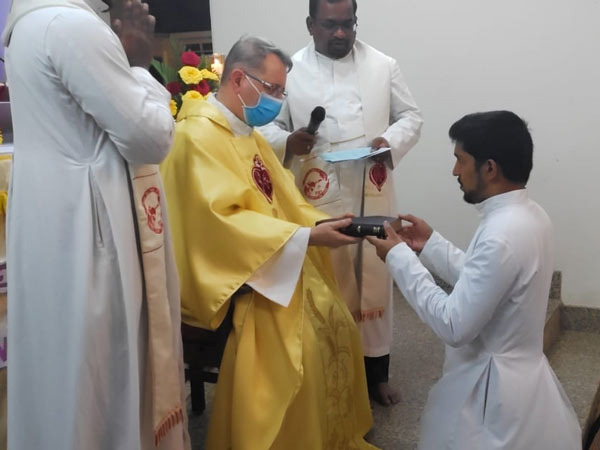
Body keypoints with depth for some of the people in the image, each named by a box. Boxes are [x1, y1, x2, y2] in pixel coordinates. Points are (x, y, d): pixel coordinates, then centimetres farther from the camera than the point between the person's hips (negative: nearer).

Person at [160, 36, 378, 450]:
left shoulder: (249, 133, 14)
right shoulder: (199, 135, -16)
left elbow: (282, 199, 14)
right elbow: (221, 219, -26)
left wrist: (324, 224, -5)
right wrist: (306, 236, -26)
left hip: (281, 261, 9)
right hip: (239, 272, -9)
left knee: (336, 329, -1)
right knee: (296, 345, -24)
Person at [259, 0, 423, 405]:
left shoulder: (384, 66, 4)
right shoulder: (290, 70, 0)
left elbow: (411, 116, 8)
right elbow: (268, 126, 3)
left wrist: (390, 141, -13)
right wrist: (287, 143, -19)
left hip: (372, 196, 2)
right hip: (317, 200, -1)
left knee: (374, 282, 11)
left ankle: (376, 373, 27)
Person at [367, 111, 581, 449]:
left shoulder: (501, 236, -29)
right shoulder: (529, 215, 0)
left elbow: (454, 327, -24)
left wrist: (400, 257, -18)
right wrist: (431, 244, 8)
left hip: (495, 386, -9)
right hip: (520, 371, 9)